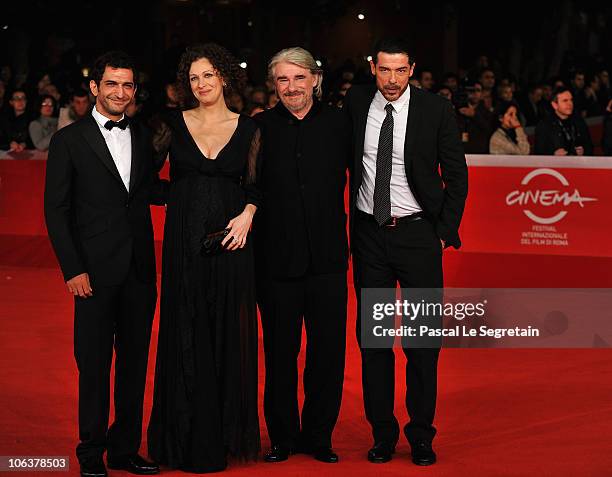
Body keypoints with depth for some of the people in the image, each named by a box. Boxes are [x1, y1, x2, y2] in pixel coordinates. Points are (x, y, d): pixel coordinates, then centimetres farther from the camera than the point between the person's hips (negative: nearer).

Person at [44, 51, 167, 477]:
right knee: (94, 364, 0)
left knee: (135, 362, 9)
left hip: (139, 269, 4)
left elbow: (151, 191, 13)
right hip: (96, 271, -4)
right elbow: (56, 210, -3)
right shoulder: (70, 140, -1)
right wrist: (73, 269, -10)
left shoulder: (143, 138, 12)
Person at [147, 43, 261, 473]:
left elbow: (255, 184, 6)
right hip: (185, 242, 0)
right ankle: (189, 438, 12)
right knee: (186, 334, 3)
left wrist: (247, 214, -8)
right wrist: (179, 195, -3)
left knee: (231, 334, 4)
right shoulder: (173, 125, 4)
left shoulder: (248, 128, 5)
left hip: (231, 242, 0)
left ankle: (228, 432, 16)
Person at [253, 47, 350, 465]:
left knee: (328, 351, 6)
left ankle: (319, 437, 20)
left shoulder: (339, 123, 3)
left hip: (327, 257, 1)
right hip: (276, 257, -1)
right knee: (280, 353, 8)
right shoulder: (261, 127, 1)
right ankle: (282, 437, 21)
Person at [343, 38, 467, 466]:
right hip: (369, 234, 2)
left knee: (423, 339, 2)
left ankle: (421, 435, 14)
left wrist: (446, 230, -4)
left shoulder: (437, 110, -6)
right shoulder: (355, 103, 1)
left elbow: (457, 175, 1)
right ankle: (383, 432, 18)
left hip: (418, 234, -2)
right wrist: (348, 225, 8)